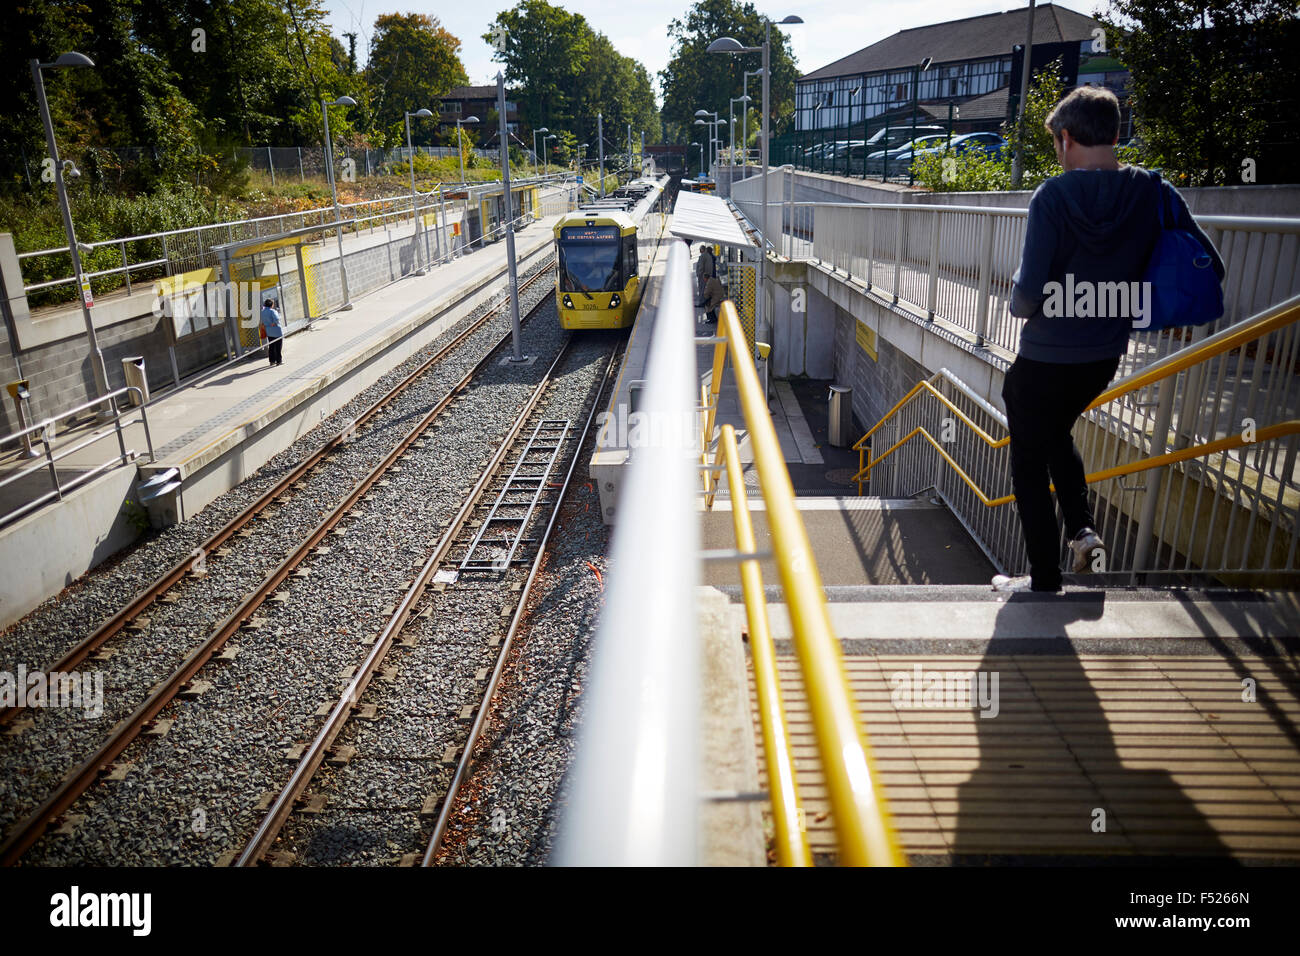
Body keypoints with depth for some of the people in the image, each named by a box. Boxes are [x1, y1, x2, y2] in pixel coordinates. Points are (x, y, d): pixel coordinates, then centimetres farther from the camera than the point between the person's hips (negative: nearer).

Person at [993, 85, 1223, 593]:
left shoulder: (1052, 196, -18)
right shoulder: (1156, 192, -4)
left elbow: (1029, 295, -22)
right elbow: (1210, 268, -1)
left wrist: (1019, 298, 2)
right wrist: (1136, 302, 10)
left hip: (1045, 357, -5)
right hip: (1106, 355, 6)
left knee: (1030, 463, 10)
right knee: (1056, 433, 32)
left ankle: (1044, 581, 17)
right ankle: (1083, 529, 19)